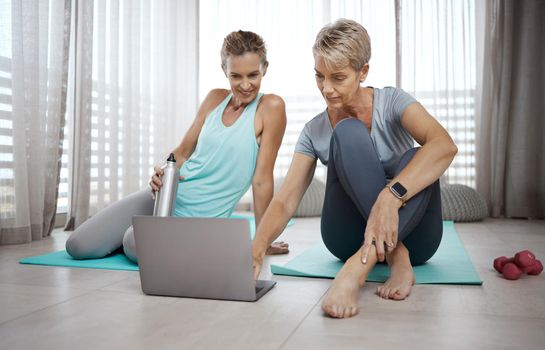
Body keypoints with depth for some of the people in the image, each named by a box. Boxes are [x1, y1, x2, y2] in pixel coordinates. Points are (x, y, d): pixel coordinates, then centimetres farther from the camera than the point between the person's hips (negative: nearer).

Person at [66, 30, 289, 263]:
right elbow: (183, 152, 10)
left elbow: (262, 179, -13)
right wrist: (162, 174, -12)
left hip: (200, 219, -5)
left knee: (135, 244, -33)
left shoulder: (270, 107, -12)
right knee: (78, 247, 2)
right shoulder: (215, 98, 4)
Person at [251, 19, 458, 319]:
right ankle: (396, 258, -33)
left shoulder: (392, 102, -7)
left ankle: (358, 267, -45)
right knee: (348, 133, -24)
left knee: (416, 158, -31)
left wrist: (390, 196, -45)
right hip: (351, 236, 1)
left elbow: (445, 145, -28)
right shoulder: (314, 131, -1)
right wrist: (257, 248, -31)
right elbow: (285, 200, -10)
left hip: (413, 233, 0)